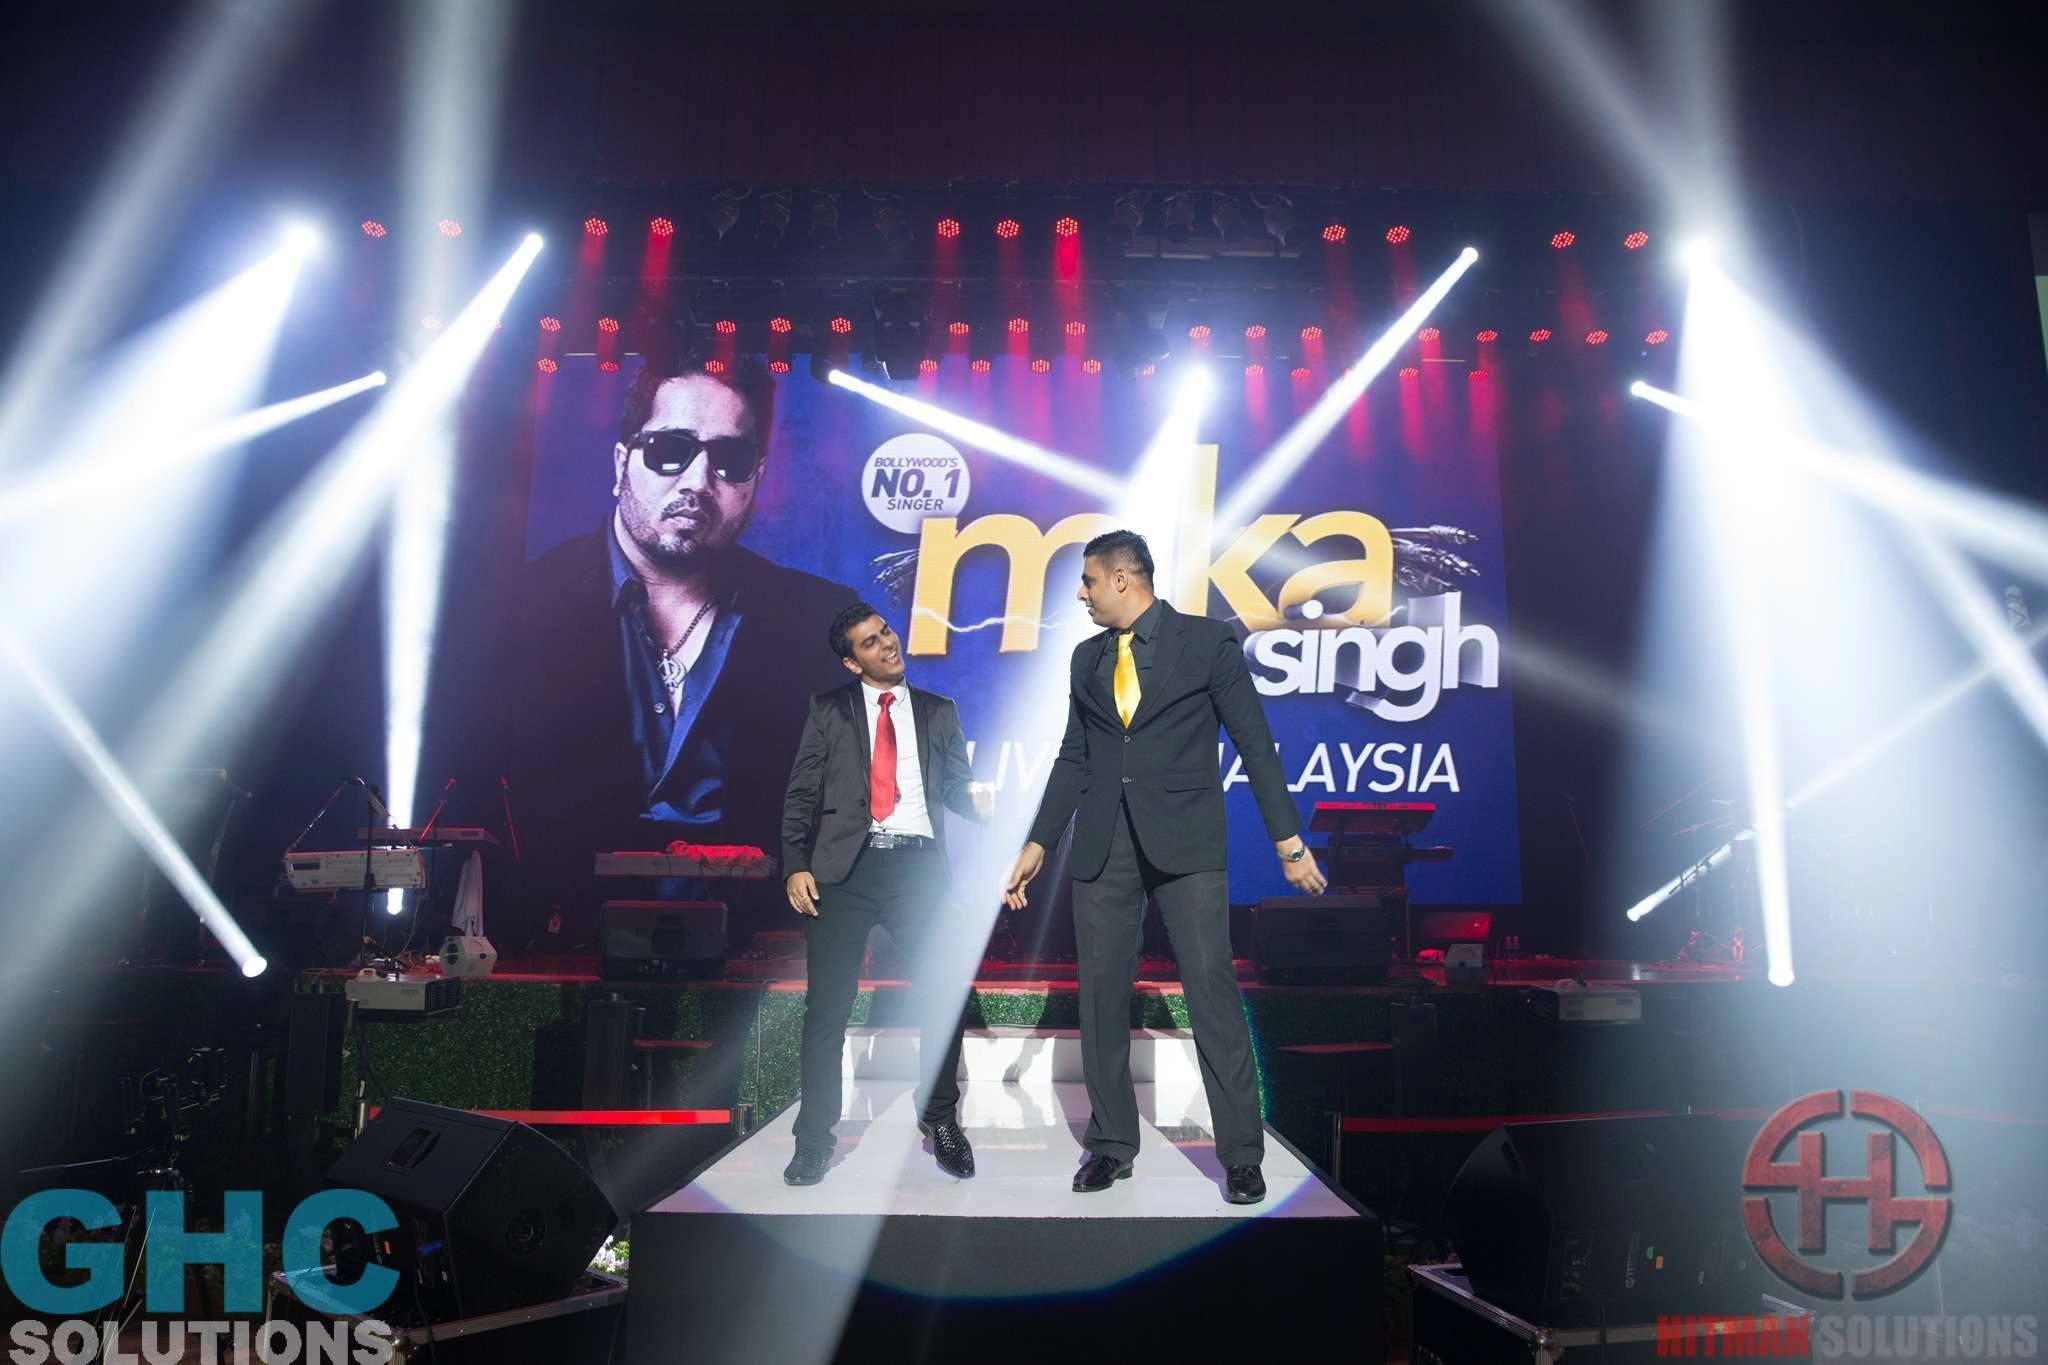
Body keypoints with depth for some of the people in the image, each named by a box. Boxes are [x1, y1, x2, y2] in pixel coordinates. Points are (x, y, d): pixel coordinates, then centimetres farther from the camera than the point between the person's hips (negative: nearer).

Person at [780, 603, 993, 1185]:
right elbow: (801, 794, 6)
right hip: (846, 866, -1)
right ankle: (814, 1138, 13)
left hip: (919, 864, 1)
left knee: (946, 1000, 1)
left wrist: (976, 800, -10)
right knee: (827, 1007, 0)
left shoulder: (938, 712, 16)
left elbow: (955, 786, 13)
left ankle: (940, 1120, 22)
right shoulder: (828, 711, 11)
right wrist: (796, 865, -5)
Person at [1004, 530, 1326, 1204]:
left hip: (1185, 841, -4)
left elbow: (1254, 743, -1)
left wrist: (1289, 842, -4)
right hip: (1103, 844, 5)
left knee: (1212, 985, -7)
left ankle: (1242, 1153, 3)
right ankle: (1112, 1143, 18)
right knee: (1102, 990, 6)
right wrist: (1038, 844, 13)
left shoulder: (1208, 640, 0)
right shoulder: (1087, 657, 14)